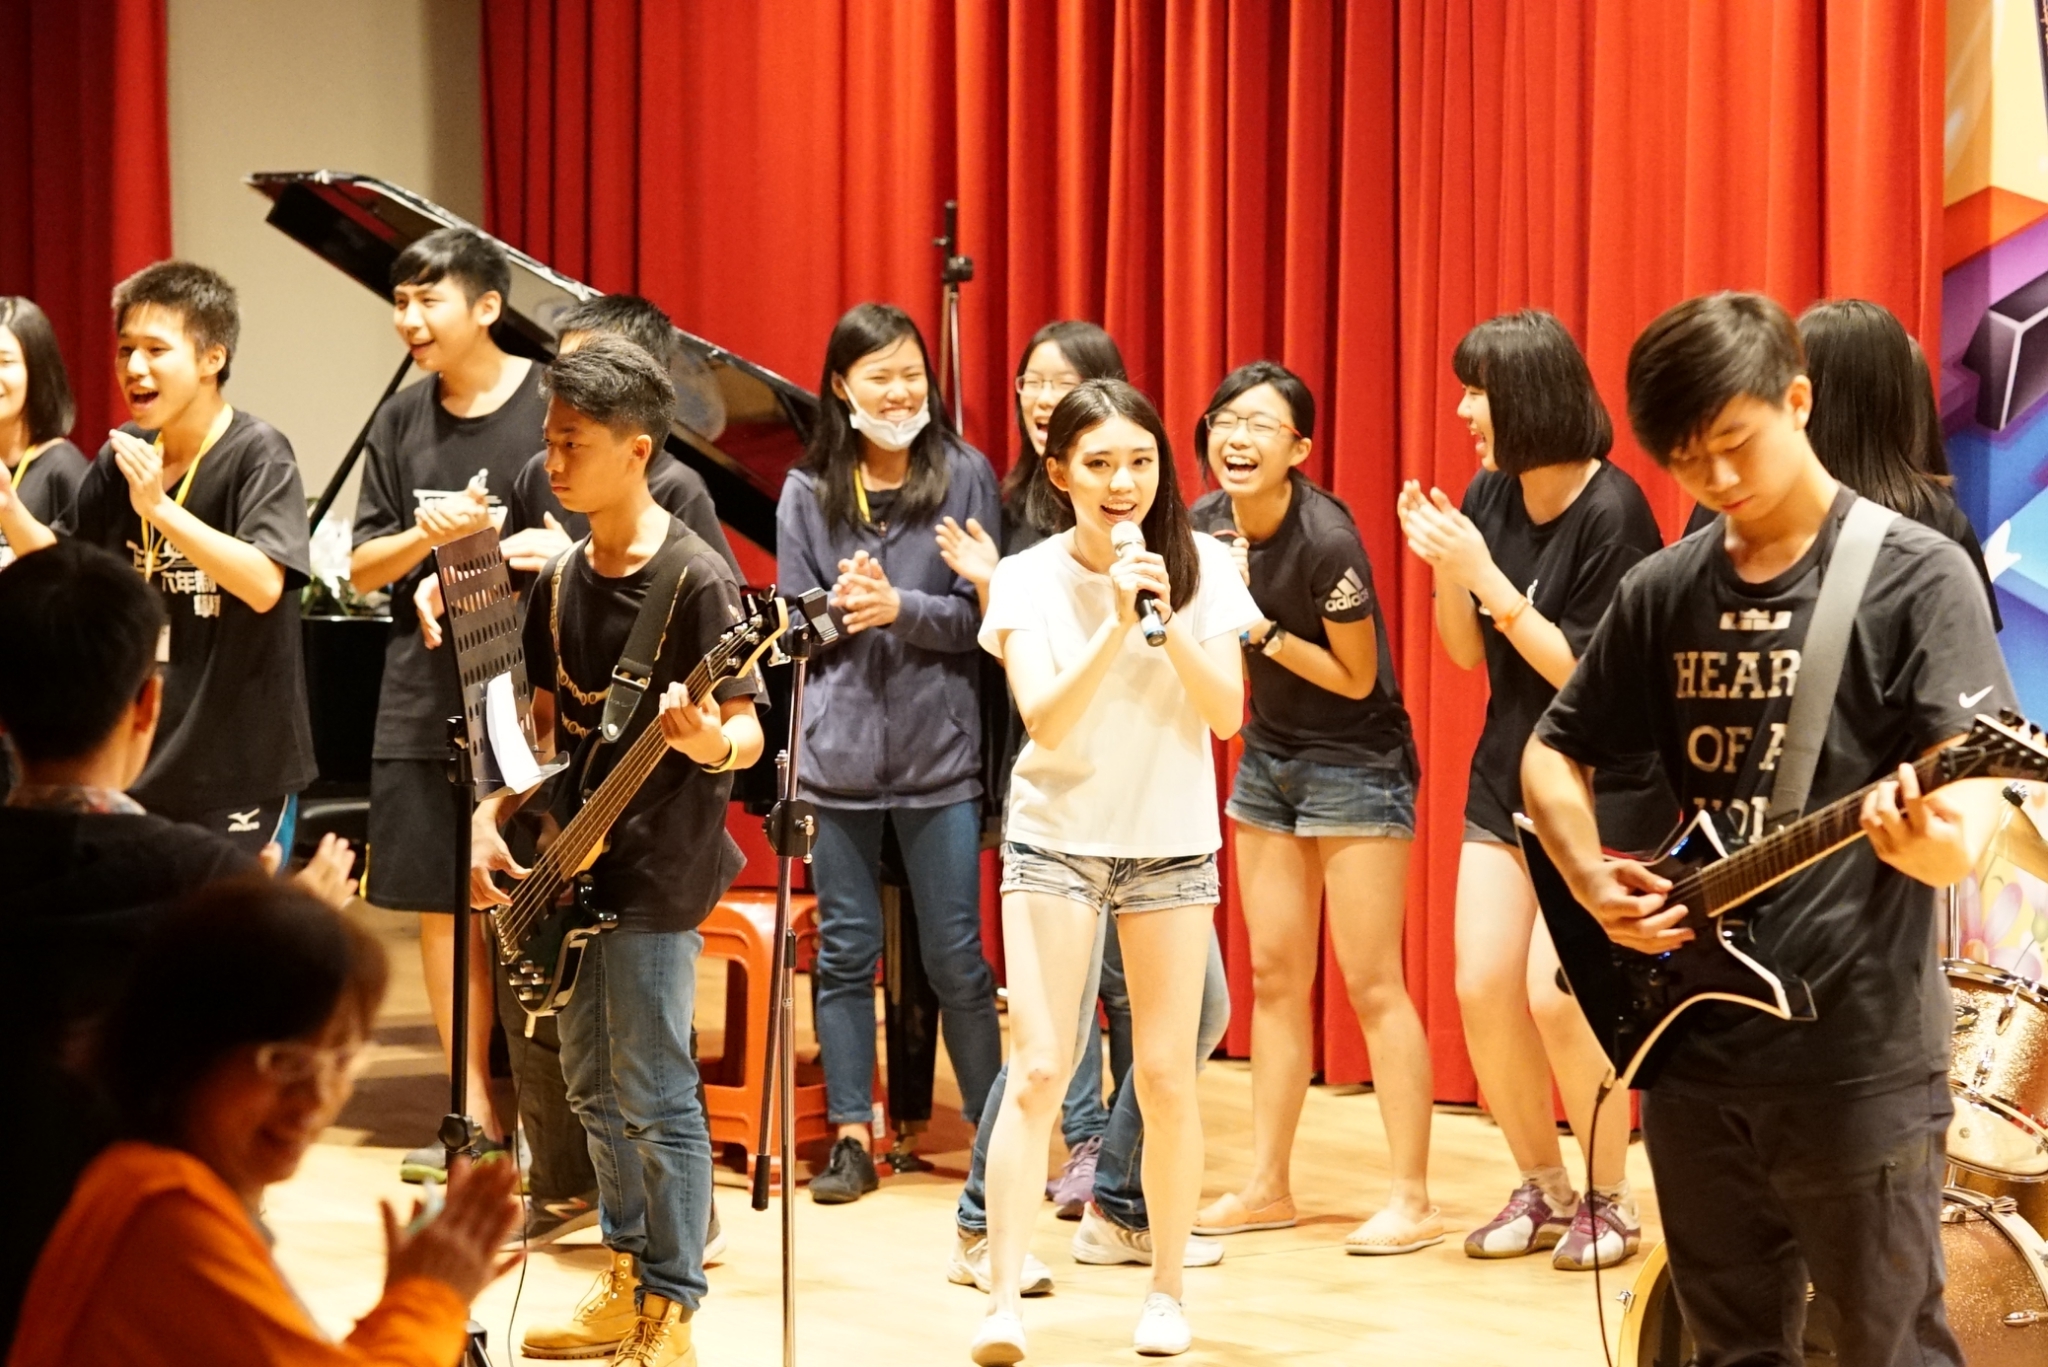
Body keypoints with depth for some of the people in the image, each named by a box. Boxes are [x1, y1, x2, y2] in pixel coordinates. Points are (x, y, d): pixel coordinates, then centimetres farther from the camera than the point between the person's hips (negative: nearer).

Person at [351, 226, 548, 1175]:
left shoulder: (550, 406, -4)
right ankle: (477, 1112, 14)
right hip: (426, 698, 5)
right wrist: (430, 533, -10)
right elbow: (363, 569, 9)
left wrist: (491, 535, -17)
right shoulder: (401, 423, 10)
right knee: (442, 903, 6)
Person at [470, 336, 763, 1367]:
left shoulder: (692, 577, -15)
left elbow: (747, 732, -15)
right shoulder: (562, 581, 9)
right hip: (571, 865, 9)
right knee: (594, 1090, 16)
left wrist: (710, 743, -37)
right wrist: (493, 815, 2)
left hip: (657, 867, -8)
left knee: (652, 1098, -5)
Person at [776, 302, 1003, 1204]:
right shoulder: (808, 492, 6)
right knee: (844, 950, 5)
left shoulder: (964, 477, 1)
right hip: (837, 750, 2)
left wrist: (900, 608, -17)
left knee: (954, 957, 1)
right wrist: (840, 605, -14)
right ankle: (851, 1136, 13)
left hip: (938, 749, -2)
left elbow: (983, 617, -2)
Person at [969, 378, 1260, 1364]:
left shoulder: (1200, 567, -2)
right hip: (1056, 840, -1)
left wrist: (1168, 622, -19)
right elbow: (1045, 722, -15)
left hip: (1172, 845, 1)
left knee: (1166, 1075, 2)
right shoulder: (1029, 579, -5)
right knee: (1038, 1068, -10)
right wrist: (1116, 628, -26)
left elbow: (1227, 713, -7)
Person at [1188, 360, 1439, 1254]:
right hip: (1269, 753, 7)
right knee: (1274, 974, 10)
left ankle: (1413, 1200, 0)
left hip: (1354, 760, -7)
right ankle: (1267, 1186, 17)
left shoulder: (1325, 540, -23)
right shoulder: (1205, 526, -3)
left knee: (1370, 982, -6)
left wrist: (1260, 626, -23)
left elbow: (1356, 678, -16)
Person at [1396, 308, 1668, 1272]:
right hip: (1508, 777, 7)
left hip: (1605, 791, -7)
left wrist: (1485, 573, -24)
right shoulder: (1489, 496, 0)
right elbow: (1467, 653, 8)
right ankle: (1543, 1190, 19)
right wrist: (1441, 567, -10)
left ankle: (1609, 1204, 6)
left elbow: (1587, 672, -19)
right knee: (1482, 989, 2)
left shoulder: (1611, 512, -18)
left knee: (1554, 994, -12)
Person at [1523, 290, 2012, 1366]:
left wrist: (1942, 843, -38)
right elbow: (1553, 751, 19)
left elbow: (1975, 793, -15)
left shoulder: (1915, 575, -7)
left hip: (1859, 1050, -5)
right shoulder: (1662, 590, 8)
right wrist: (1591, 878, -1)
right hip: (1690, 1039, 6)